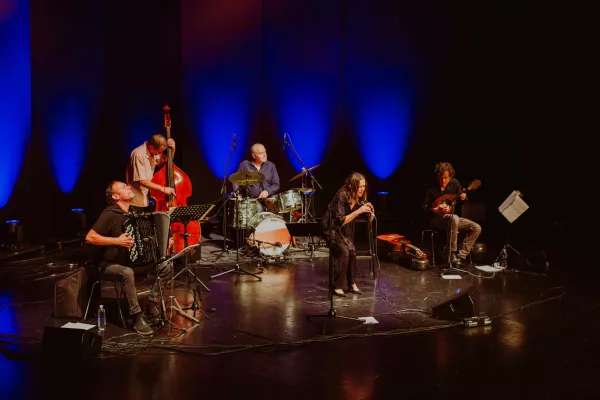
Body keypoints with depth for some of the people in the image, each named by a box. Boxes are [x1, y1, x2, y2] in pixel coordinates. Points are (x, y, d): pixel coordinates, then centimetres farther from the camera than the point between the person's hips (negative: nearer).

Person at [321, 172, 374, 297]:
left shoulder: (360, 199, -5)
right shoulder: (341, 196, -23)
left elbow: (370, 220, 1)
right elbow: (340, 221, -25)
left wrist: (371, 211, -19)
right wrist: (357, 211, -31)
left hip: (345, 230, 6)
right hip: (332, 228, -5)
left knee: (352, 251, -17)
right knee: (344, 251, -23)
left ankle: (352, 284, -5)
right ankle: (337, 286, -12)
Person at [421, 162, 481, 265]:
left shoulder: (454, 183, 0)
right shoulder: (430, 189, -13)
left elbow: (460, 200, 12)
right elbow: (423, 207, -12)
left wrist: (463, 198, -11)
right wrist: (436, 210, -27)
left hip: (452, 218, 6)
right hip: (436, 219, -6)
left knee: (476, 228, -11)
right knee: (454, 218, -38)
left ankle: (460, 256, -11)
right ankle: (452, 254, -29)